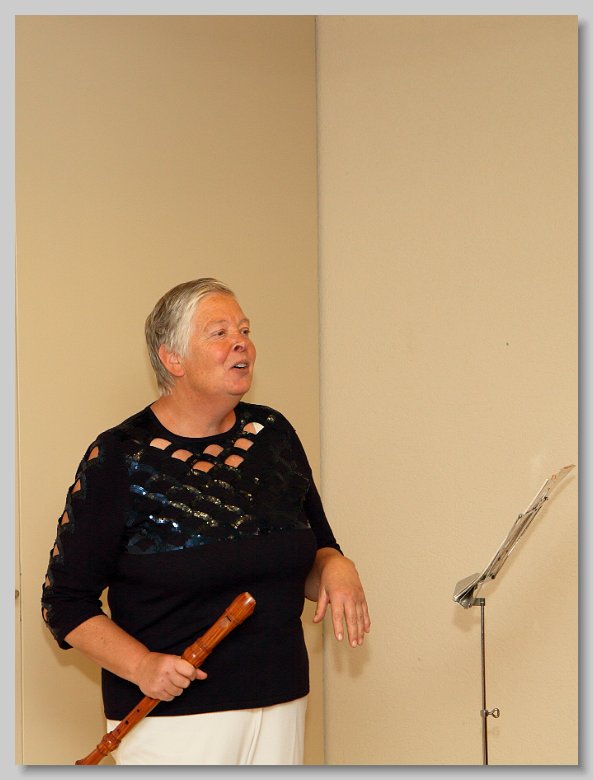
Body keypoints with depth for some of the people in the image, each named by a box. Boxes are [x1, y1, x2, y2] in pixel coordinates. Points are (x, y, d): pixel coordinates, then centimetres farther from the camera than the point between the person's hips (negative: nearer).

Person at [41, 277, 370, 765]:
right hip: (171, 718, -5)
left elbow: (316, 551, 17)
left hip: (281, 704, 5)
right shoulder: (120, 457, -7)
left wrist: (335, 569, -6)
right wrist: (141, 665, -20)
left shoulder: (273, 436, 7)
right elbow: (66, 602, -6)